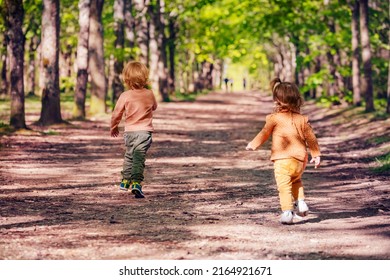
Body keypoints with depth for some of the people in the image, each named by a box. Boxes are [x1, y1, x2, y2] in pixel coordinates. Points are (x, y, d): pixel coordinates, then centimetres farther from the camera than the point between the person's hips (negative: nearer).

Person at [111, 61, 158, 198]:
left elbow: (116, 114, -1)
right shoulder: (150, 94, -2)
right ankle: (136, 182, -21)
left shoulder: (125, 96, -8)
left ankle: (125, 180, 34)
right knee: (139, 158, -6)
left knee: (129, 156, 22)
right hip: (145, 131, -1)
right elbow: (154, 107, 19)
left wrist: (114, 127, 16)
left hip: (129, 132, 1)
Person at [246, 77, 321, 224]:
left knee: (284, 186, -6)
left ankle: (287, 212, -20)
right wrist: (316, 155, 23)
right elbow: (311, 138, 11)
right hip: (300, 160, 5)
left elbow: (264, 134, 7)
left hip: (282, 160, -5)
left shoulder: (274, 118, -5)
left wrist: (252, 145, 23)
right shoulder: (302, 119, 5)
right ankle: (301, 202, 16)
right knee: (296, 181, 29)